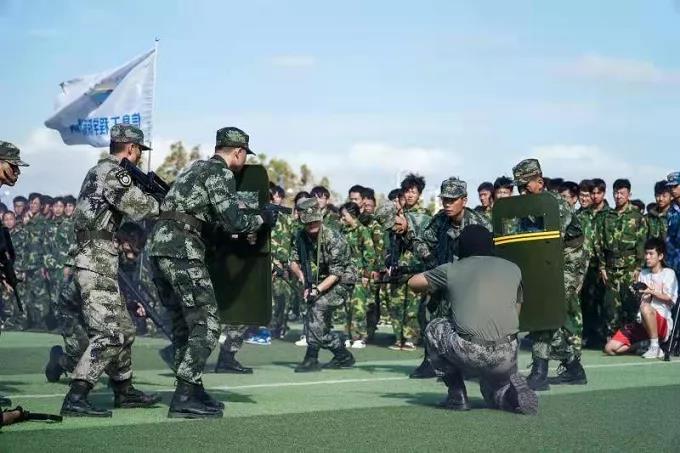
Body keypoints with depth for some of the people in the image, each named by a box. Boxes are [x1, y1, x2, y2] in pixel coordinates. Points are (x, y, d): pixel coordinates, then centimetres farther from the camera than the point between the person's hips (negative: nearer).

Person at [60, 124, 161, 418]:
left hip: (98, 265, 10)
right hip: (97, 265, -10)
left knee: (124, 330, 17)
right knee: (109, 334, -13)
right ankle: (75, 399, -17)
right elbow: (139, 208, -19)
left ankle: (124, 391, 27)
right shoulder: (113, 172, -12)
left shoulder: (98, 171, 19)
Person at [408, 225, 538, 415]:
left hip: (469, 354, -3)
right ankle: (514, 392, -1)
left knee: (434, 329, 25)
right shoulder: (513, 269, 17)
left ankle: (457, 396, 21)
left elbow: (413, 282, 25)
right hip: (507, 358, 3)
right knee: (493, 387, 34)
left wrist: (437, 288, 45)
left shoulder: (452, 270, 11)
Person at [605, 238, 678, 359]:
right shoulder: (643, 273, 18)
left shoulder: (668, 273, 3)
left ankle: (655, 347, -24)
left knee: (645, 307, -42)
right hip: (641, 322, 5)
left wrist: (652, 292, -21)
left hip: (663, 322, -5)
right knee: (610, 348, -11)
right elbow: (639, 299, 14)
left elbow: (670, 299, -6)